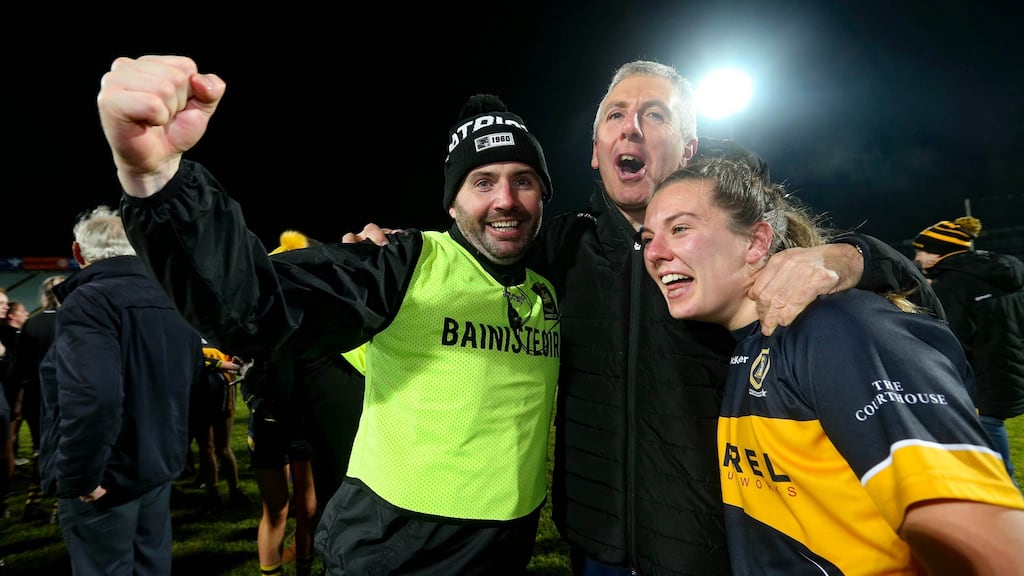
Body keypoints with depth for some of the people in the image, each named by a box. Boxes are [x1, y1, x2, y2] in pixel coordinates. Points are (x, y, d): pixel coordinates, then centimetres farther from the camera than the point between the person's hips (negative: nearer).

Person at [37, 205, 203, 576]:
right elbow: (191, 377, 16)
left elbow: (90, 396, -32)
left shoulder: (86, 301, -18)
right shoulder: (165, 302, 7)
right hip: (157, 467, 8)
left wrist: (78, 476, -21)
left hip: (106, 477, -7)